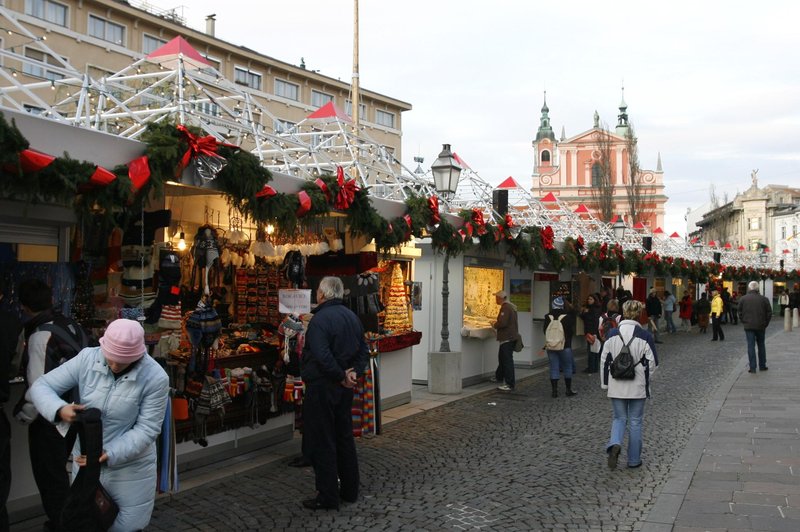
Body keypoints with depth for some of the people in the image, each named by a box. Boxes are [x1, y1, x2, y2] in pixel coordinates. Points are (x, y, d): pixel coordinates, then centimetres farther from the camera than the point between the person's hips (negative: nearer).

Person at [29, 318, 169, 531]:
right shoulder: (87, 358, -12)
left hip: (131, 469, -3)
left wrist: (108, 455, -27)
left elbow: (147, 429, -18)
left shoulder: (155, 378, -20)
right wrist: (60, 409, -27)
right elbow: (42, 386, -6)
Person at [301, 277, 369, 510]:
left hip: (322, 387, -8)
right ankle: (350, 490, 26)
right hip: (344, 388, 8)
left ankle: (328, 497, 6)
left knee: (322, 443, 1)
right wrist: (354, 372, 0)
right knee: (345, 437, 17)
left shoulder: (320, 319, -18)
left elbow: (323, 356, -28)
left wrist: (341, 376, -17)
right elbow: (363, 350, 13)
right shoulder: (352, 316, 9)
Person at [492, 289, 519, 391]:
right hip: (511, 336, 11)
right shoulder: (511, 306, 14)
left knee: (507, 360, -7)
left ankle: (510, 384, -5)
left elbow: (502, 323, -26)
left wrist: (494, 325, -8)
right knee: (502, 357, 24)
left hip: (507, 338, -11)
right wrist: (497, 323, 17)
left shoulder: (505, 307, -18)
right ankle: (499, 377, 41)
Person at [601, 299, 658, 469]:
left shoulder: (613, 334, -4)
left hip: (616, 386, 1)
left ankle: (614, 444, -13)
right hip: (637, 386, -1)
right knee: (635, 421, 11)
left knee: (619, 418, 15)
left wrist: (605, 383, 11)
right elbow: (652, 363, -4)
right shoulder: (644, 336, -9)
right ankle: (634, 460, 18)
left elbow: (605, 360, 0)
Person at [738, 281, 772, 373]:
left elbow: (740, 313, 1)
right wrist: (765, 324, 10)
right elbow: (769, 313, 0)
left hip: (748, 326, -1)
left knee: (750, 346, 0)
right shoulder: (764, 299, -3)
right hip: (760, 326, 1)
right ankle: (762, 366, 21)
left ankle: (752, 367, -4)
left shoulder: (743, 299, -3)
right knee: (761, 345, 15)